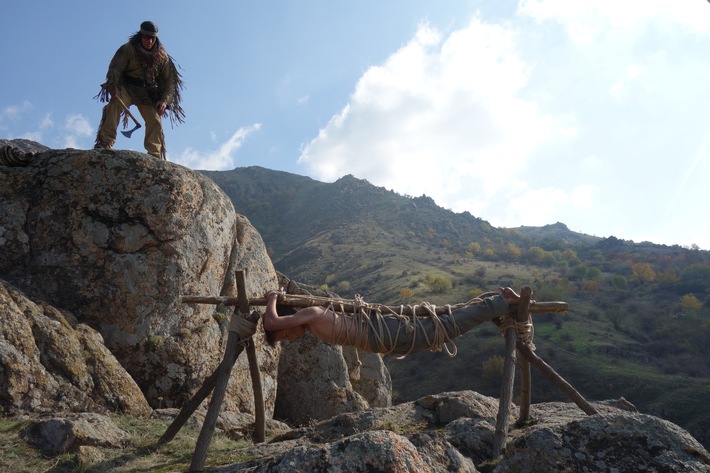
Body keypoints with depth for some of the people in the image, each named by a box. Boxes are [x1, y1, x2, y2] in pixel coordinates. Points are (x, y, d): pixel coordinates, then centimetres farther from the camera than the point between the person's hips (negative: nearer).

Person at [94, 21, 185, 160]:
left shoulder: (162, 56, 0)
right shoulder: (128, 49, -8)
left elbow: (170, 79, 2)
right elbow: (115, 69, -13)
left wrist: (165, 100, -11)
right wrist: (114, 88, -32)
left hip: (148, 93, 3)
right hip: (127, 88, -2)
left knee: (155, 121, -13)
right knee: (115, 105, -29)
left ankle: (155, 156, -10)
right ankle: (105, 143, -32)